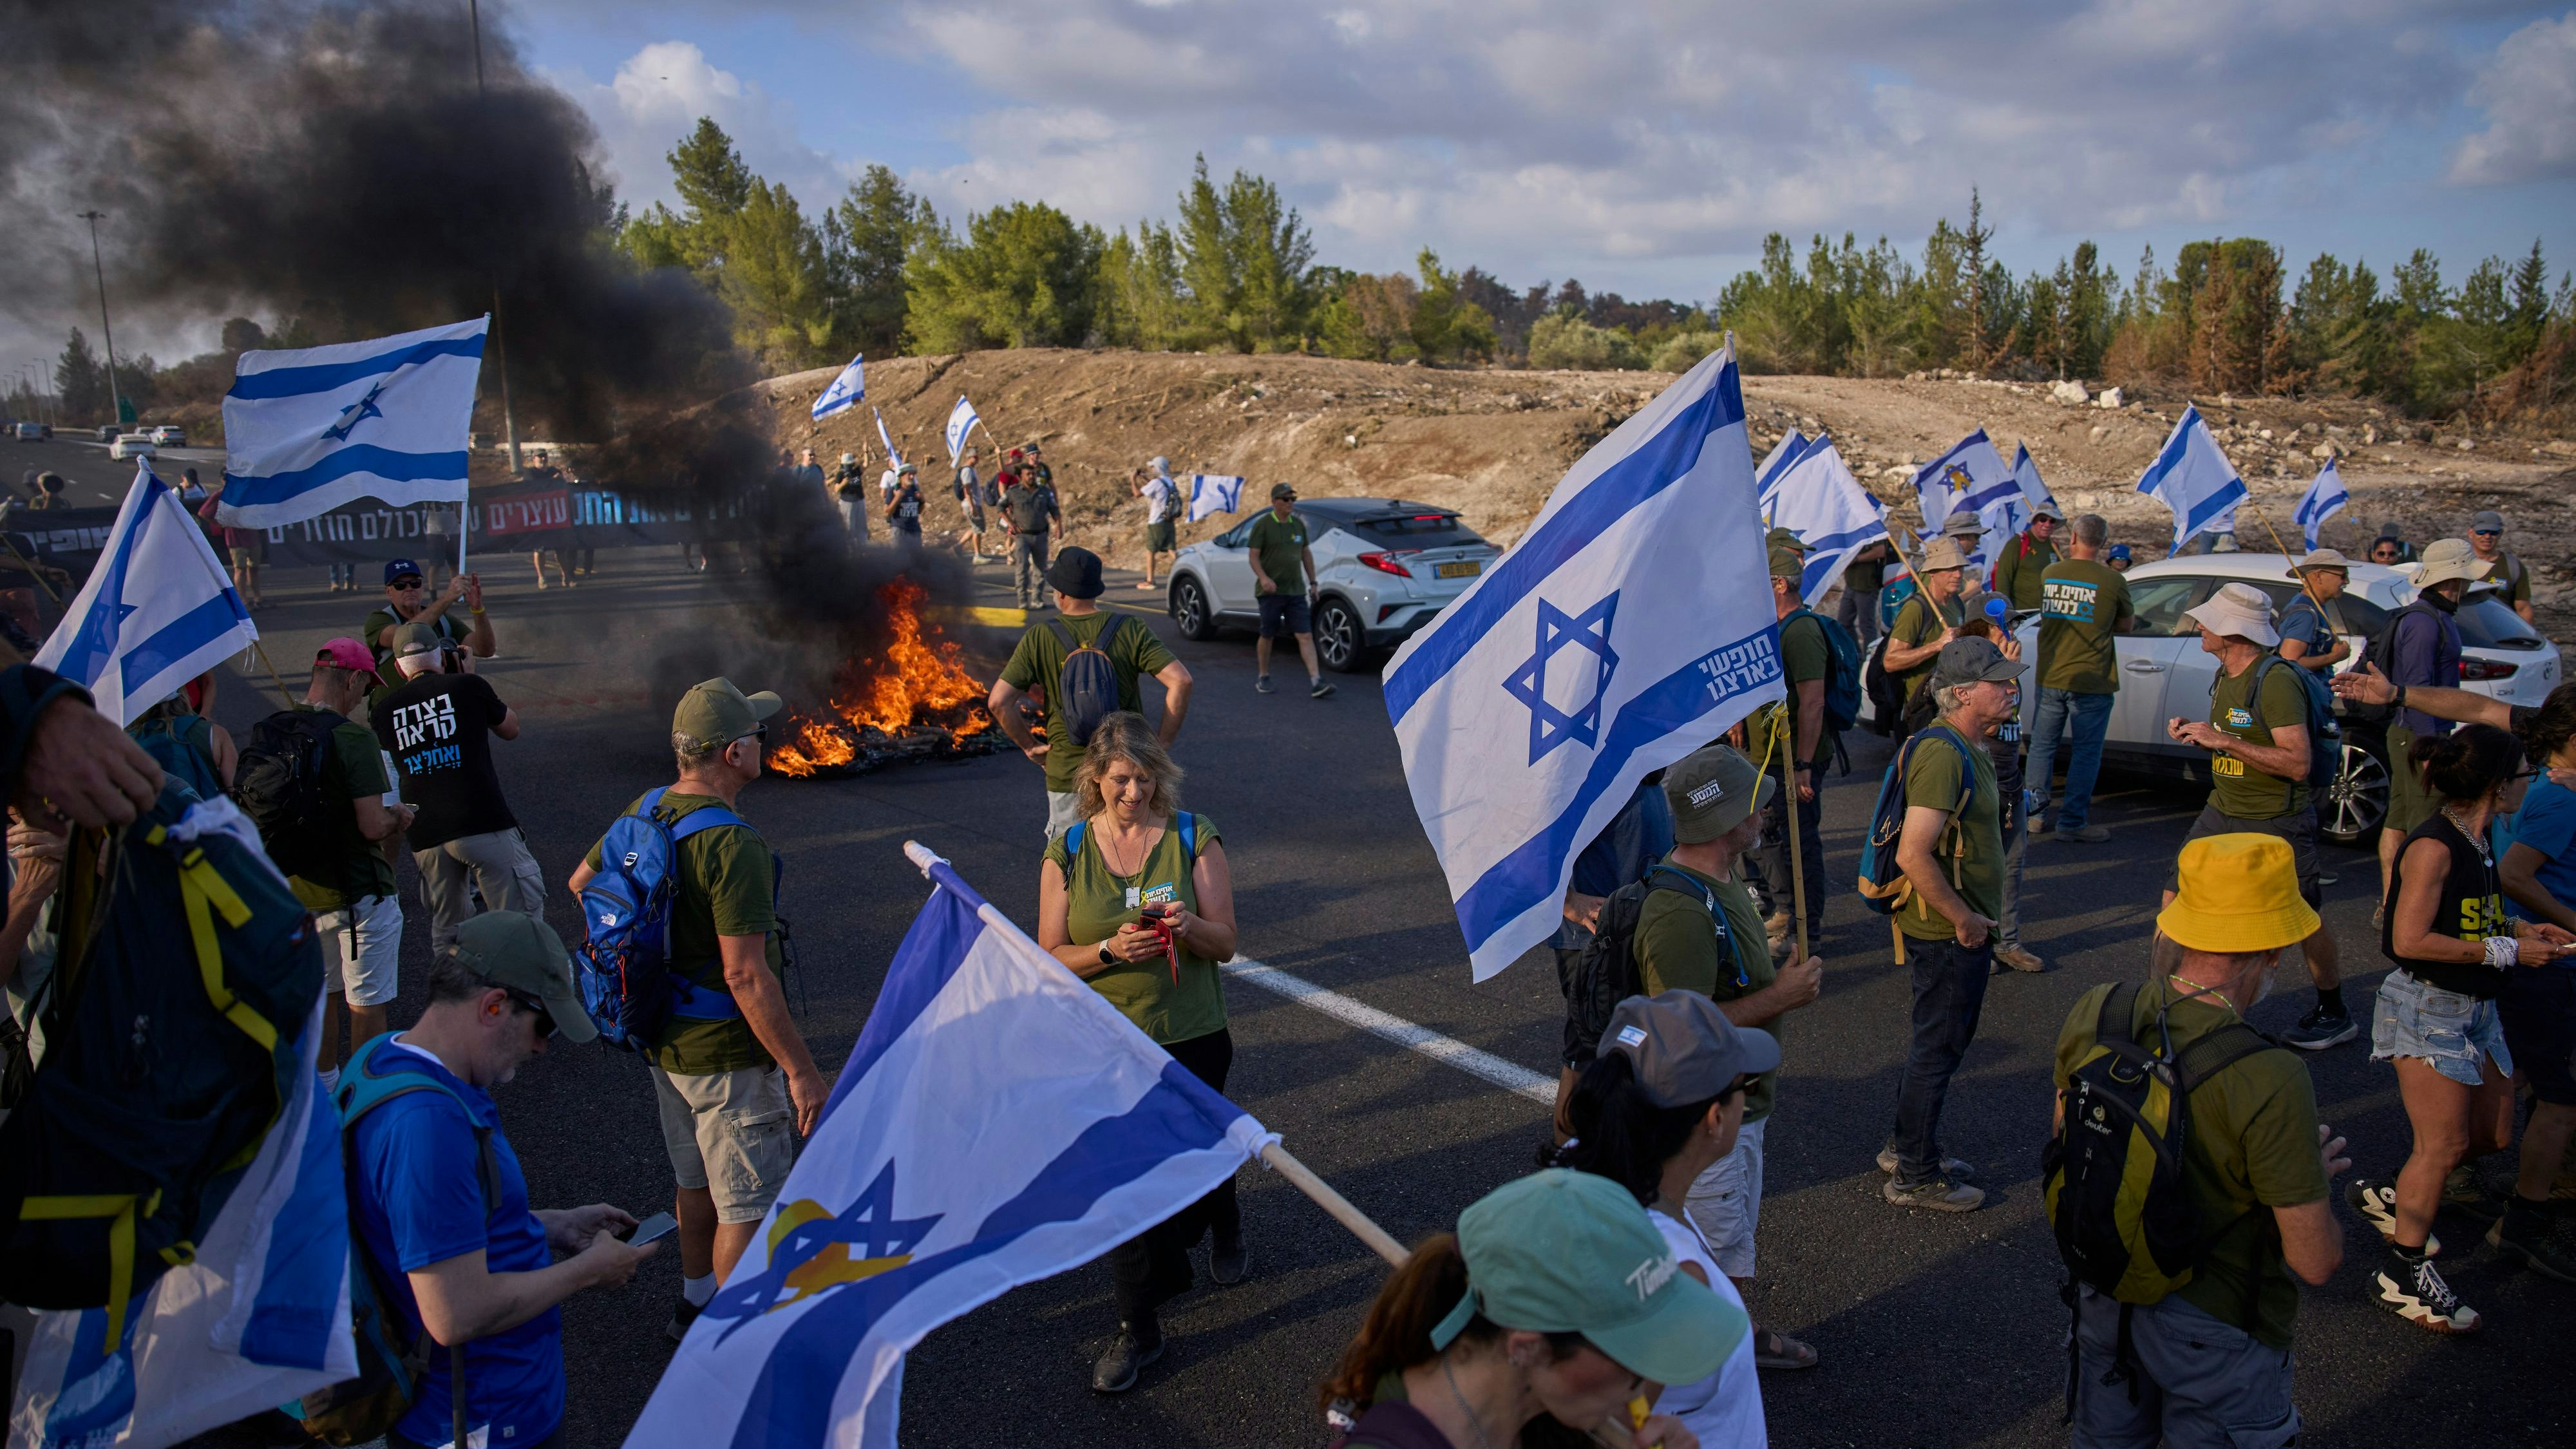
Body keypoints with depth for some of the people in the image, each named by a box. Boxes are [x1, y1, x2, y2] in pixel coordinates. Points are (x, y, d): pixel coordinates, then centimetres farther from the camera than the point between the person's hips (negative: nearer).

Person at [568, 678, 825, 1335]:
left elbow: (583, 880, 16)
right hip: (729, 1054, -9)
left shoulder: (645, 810, -1)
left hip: (665, 1037, 9)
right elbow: (745, 976, -30)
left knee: (697, 1180, 26)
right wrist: (802, 1071, -24)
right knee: (749, 1202, 7)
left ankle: (697, 1301, 44)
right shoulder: (733, 845, -28)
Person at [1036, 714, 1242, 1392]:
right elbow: (1052, 957, -1)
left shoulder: (1193, 838, -3)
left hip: (1191, 1037, -1)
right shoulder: (1066, 853, -1)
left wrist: (1189, 926, -26)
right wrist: (1111, 950, -20)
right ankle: (1138, 1329, 22)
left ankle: (1223, 1222, 47)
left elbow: (1225, 945, -3)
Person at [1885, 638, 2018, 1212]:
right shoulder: (1943, 755, -24)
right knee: (1938, 1047, 2)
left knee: (1939, 1042, 21)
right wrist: (1965, 920, -23)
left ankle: (1906, 1148, 36)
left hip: (1960, 928, 10)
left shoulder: (1967, 749, 10)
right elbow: (1912, 855, -30)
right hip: (1947, 933, -10)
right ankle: (1915, 1176, 15)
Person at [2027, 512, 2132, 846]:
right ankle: (2072, 821, 7)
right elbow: (2127, 625, 4)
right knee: (2086, 752, 5)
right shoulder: (2112, 581, -10)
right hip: (2092, 680, -3)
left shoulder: (2049, 574, 0)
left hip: (2050, 678, 4)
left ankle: (2034, 810, 23)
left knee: (2042, 745, 16)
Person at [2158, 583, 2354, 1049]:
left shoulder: (2276, 682, -21)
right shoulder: (2224, 676, 7)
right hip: (2223, 812, 8)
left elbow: (2297, 763, -25)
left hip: (2276, 822, -8)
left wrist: (2224, 741, -27)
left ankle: (2334, 1015, 24)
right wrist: (2194, 734, 1)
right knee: (2176, 899, 3)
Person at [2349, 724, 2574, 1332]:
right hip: (2428, 1008, -9)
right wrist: (2507, 952, -18)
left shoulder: (2477, 842, 7)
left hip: (2474, 1008, 9)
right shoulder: (2434, 847, -20)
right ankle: (2403, 1276, 5)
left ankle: (2389, 1197, 34)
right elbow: (2410, 940, -23)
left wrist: (2520, 928, 4)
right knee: (2443, 1145, -6)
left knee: (2492, 1135, 16)